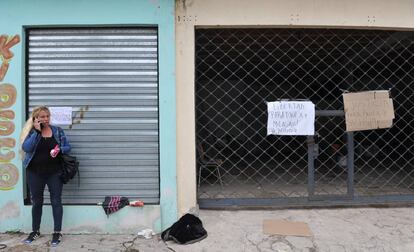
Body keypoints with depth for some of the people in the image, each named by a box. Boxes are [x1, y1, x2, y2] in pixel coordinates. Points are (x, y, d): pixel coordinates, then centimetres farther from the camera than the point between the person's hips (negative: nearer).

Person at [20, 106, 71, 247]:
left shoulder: (57, 130, 1)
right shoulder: (31, 132, -1)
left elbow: (67, 147, 2)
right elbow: (26, 148, -17)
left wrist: (59, 149, -19)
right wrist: (37, 131, -20)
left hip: (54, 172, 0)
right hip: (35, 173, 1)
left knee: (56, 201, 2)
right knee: (36, 202, 13)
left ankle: (57, 232, 12)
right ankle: (35, 231, 30)